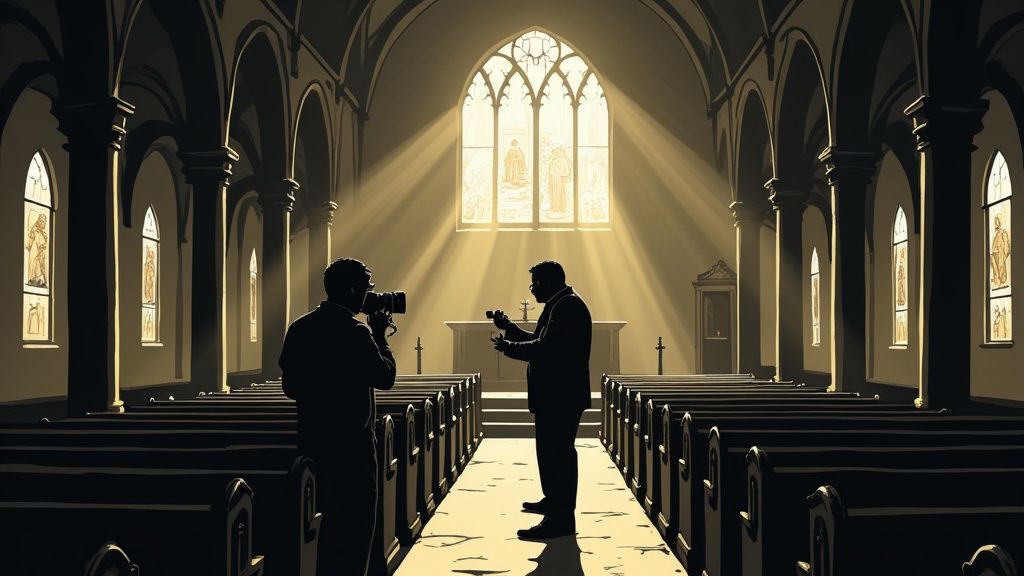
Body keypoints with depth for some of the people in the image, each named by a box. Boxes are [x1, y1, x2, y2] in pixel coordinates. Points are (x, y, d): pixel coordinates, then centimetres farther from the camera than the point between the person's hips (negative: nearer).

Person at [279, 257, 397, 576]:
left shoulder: (299, 328, 6)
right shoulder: (355, 332, -16)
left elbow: (289, 386, 10)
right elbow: (385, 376, -10)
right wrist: (379, 335, -1)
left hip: (312, 439, 7)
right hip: (351, 442, -7)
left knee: (331, 518, 19)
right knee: (356, 522, 4)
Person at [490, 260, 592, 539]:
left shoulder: (567, 306, -17)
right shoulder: (559, 305, 18)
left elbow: (545, 348, -26)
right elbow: (541, 342, 19)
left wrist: (509, 347, -15)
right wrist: (509, 327, 13)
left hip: (562, 396, -11)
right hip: (556, 394, 11)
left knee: (557, 453, -8)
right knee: (551, 450, 21)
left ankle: (561, 519, -4)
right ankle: (553, 501, 36)